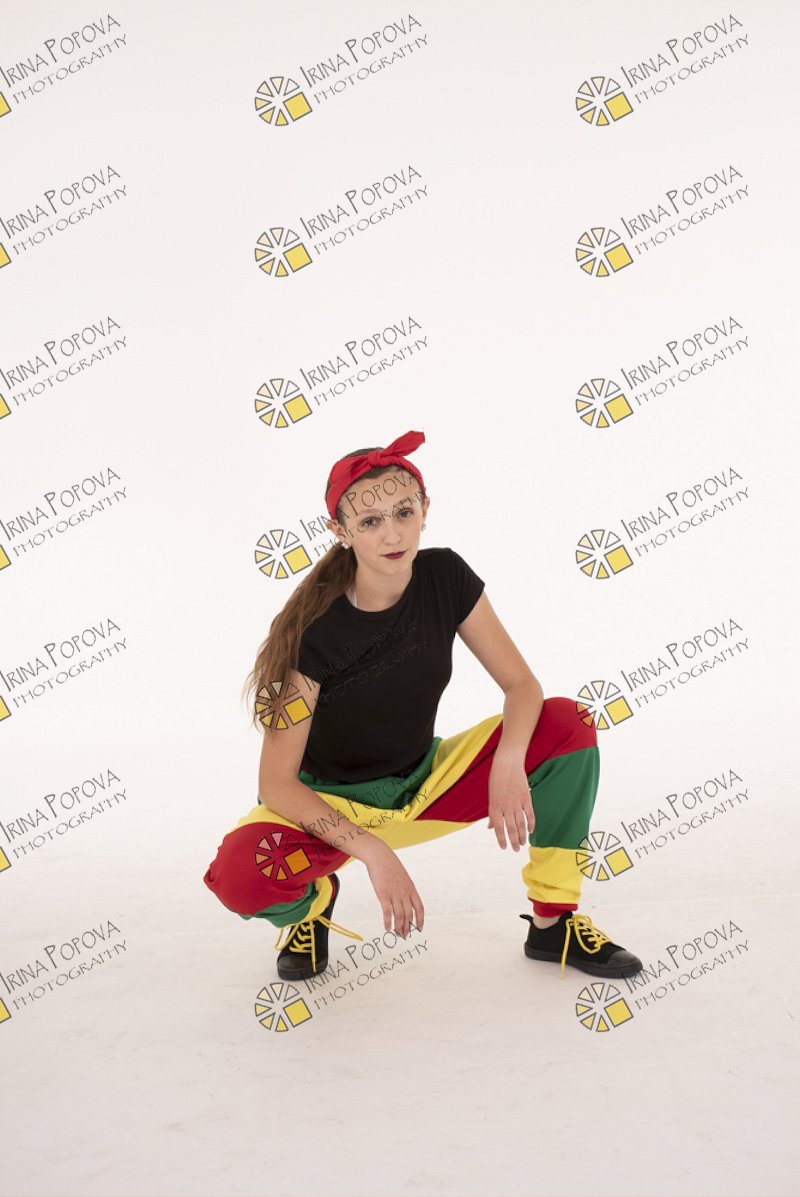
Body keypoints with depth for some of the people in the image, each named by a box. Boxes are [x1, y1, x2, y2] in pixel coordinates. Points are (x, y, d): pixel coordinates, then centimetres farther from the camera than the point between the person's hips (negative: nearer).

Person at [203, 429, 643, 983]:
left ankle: (553, 922, -2)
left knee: (567, 724, -16)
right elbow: (277, 782, -23)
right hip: (332, 803, -4)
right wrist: (373, 851, -33)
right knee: (239, 875, -35)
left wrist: (509, 764, -30)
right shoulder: (315, 629, -24)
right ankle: (313, 902, 4)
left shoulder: (446, 578, -12)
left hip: (425, 784, 4)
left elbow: (522, 685, -10)